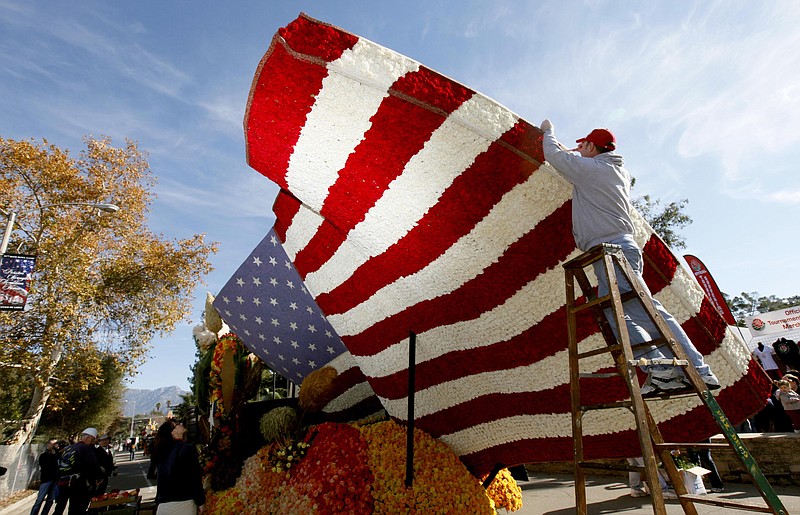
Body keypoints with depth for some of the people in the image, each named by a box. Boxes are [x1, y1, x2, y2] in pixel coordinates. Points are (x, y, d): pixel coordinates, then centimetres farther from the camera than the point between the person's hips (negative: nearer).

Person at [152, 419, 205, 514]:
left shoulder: (161, 451, 6)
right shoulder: (188, 448, -13)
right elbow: (196, 477, -14)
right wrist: (200, 502, -5)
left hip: (163, 504, 6)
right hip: (183, 503, -6)